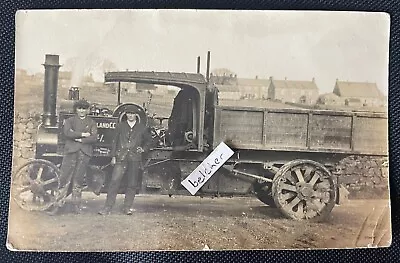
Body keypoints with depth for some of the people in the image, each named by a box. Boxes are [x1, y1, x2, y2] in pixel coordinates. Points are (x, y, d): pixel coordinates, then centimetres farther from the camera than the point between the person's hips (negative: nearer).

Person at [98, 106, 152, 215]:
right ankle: (107, 207, -4)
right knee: (114, 181, -9)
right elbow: (115, 141, 11)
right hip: (121, 157, 0)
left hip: (135, 158, 0)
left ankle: (127, 207, 12)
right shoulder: (120, 126, 12)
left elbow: (148, 140, 21)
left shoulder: (142, 127, 10)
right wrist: (113, 156, 4)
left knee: (132, 184, 2)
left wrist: (143, 149, 3)